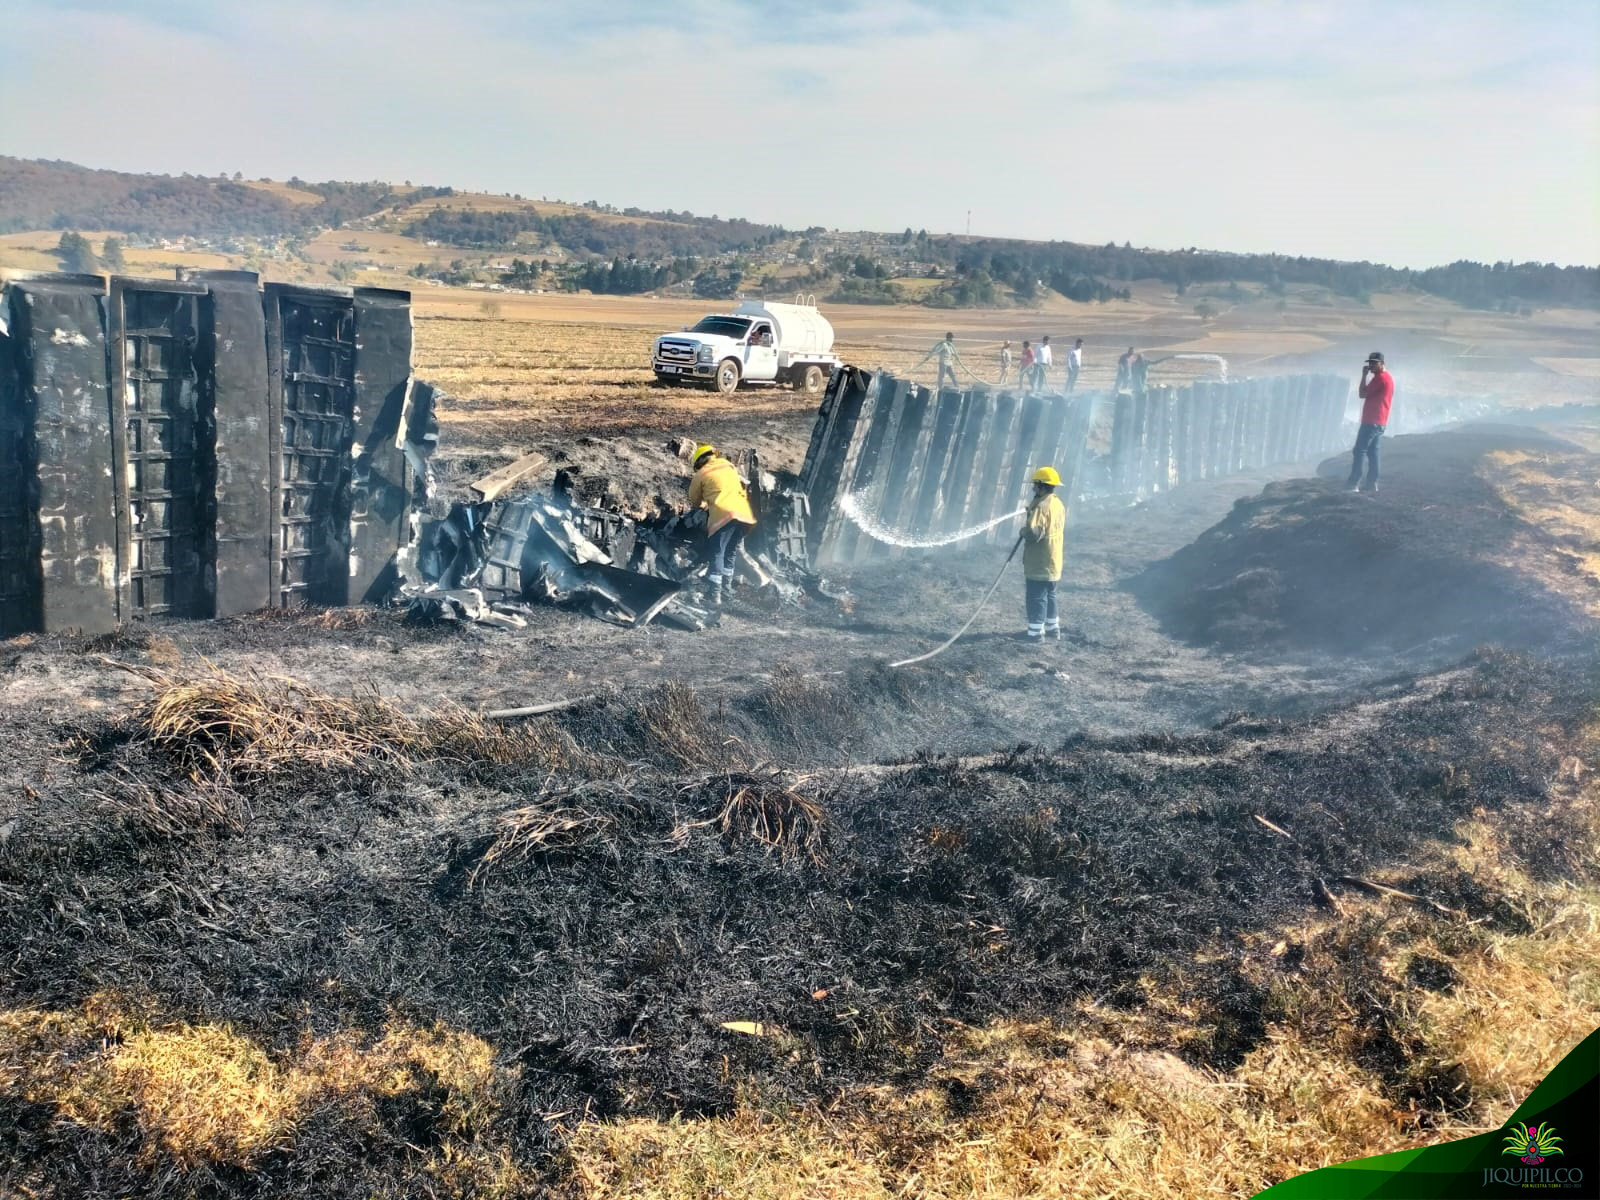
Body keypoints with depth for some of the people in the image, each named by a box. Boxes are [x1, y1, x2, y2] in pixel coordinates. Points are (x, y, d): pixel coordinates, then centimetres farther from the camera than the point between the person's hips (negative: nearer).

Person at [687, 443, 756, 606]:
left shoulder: (701, 474, 10)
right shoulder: (729, 466, 24)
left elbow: (694, 501, 19)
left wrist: (704, 504, 42)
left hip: (724, 515, -5)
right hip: (744, 513, 5)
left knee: (716, 554, -2)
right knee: (731, 551, 23)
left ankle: (715, 596, -12)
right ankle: (728, 584, 32)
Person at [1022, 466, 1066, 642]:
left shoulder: (1042, 506, -21)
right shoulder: (1059, 504, 11)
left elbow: (1033, 533, -27)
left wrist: (1023, 531, -9)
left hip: (1039, 564, -9)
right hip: (1054, 563, 9)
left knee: (1037, 598, -5)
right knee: (1049, 596, 20)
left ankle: (1035, 634, -4)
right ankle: (1053, 630, 27)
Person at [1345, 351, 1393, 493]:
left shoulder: (1380, 377, -14)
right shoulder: (1388, 377, 19)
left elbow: (1363, 394, -14)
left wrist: (1364, 375, -9)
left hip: (1371, 421, -11)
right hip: (1379, 421, 11)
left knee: (1359, 451, -11)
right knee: (1372, 452, 10)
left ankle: (1353, 483, -14)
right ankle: (1371, 483, 8)